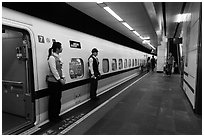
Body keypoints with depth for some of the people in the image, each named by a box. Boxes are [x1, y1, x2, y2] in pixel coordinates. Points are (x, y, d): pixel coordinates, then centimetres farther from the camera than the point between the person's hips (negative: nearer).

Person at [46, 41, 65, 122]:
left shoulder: (58, 57, 12)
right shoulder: (51, 57, -14)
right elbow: (54, 70, -18)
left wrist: (63, 78, 6)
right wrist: (59, 79, -14)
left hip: (58, 81, 8)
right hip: (53, 82, -8)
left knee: (58, 99, 15)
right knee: (53, 99, 4)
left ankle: (56, 115, 29)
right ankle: (52, 117, 19)